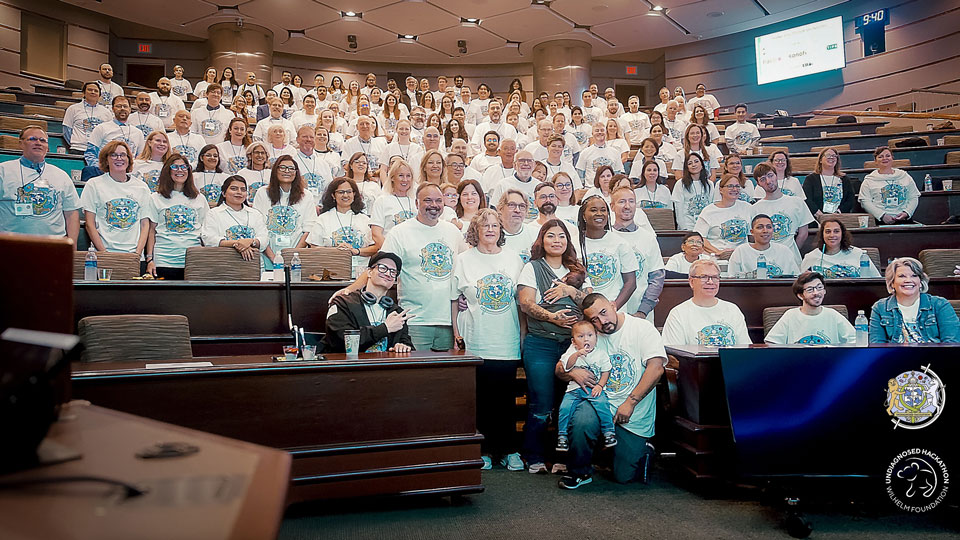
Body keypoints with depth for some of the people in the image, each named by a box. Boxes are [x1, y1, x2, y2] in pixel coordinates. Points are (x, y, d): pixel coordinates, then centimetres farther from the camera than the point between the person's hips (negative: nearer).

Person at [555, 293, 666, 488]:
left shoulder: (642, 328, -3)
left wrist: (630, 402, -19)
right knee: (582, 422, -32)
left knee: (624, 476, -3)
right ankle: (579, 472, -5)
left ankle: (642, 450, 32)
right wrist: (573, 372, -14)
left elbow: (656, 368, -14)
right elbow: (559, 369, 11)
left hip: (635, 416, -2)